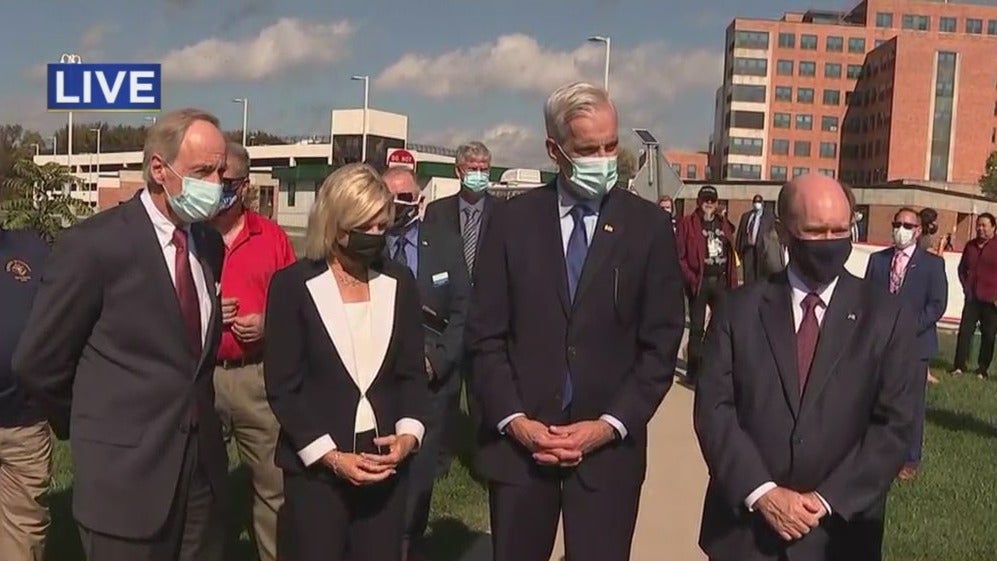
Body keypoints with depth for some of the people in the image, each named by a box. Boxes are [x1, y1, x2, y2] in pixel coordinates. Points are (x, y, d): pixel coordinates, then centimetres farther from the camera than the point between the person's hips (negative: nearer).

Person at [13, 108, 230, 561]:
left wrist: (192, 412, 11)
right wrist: (94, 426, 4)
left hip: (203, 465, 5)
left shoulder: (210, 242, 5)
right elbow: (38, 363, -7)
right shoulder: (94, 245, -13)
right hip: (125, 473, -5)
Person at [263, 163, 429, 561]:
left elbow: (412, 373, 8)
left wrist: (408, 434, -9)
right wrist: (331, 456, -13)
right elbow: (283, 387, -7)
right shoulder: (292, 285, -5)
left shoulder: (399, 282, 6)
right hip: (315, 467, -3)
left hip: (386, 463, 3)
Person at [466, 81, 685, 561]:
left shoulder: (648, 225, 0)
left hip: (608, 446, 0)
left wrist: (610, 425, -9)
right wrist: (513, 419, -8)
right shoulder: (513, 219, 1)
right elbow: (486, 334, 1)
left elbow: (660, 344, -1)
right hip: (517, 441, 1)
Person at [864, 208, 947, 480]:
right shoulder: (877, 259, 9)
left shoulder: (933, 263, 0)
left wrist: (907, 330, -15)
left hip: (915, 344, -3)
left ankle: (910, 460, 15)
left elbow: (937, 305, -6)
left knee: (912, 404, 2)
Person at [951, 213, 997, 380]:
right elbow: (962, 268, 19)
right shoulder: (970, 246, 8)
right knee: (965, 331, 0)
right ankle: (959, 365, 5)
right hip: (972, 298, 3)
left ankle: (983, 369, 12)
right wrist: (966, 288, 9)